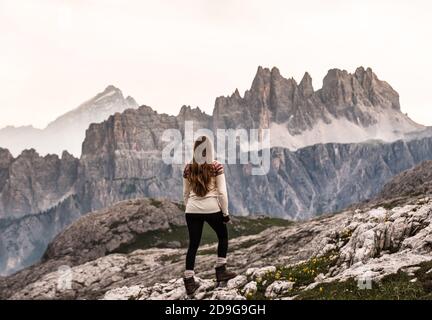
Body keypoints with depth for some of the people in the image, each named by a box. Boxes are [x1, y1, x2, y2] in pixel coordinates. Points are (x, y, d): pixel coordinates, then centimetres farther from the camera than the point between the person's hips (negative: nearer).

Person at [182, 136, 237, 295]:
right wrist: (225, 212, 0)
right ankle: (221, 271, 22)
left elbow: (185, 193, 9)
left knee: (193, 244, 9)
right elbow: (222, 192, -9)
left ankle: (189, 281, 7)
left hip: (192, 211, 3)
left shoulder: (188, 168, 3)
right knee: (223, 236, 22)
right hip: (212, 209, -3)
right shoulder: (216, 166, -8)